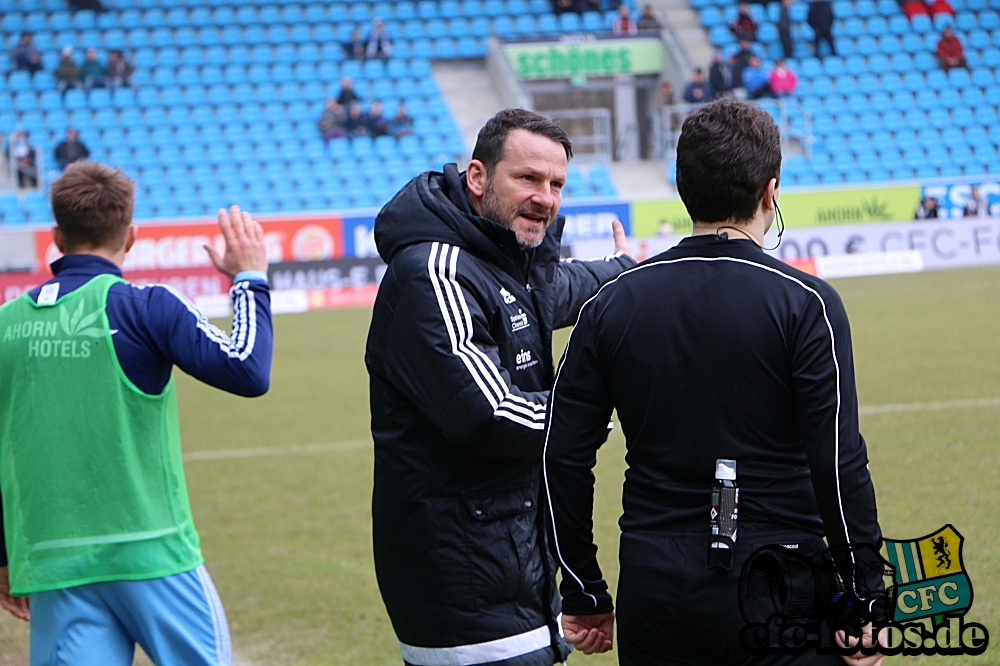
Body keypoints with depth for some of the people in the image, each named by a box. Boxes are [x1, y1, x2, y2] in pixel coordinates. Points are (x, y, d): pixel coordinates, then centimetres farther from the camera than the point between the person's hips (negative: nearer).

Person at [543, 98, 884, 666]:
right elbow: (839, 460, -13)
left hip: (652, 596, 4)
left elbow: (565, 459, 4)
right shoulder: (805, 304, -8)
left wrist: (584, 594, 12)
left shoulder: (613, 303, 4)